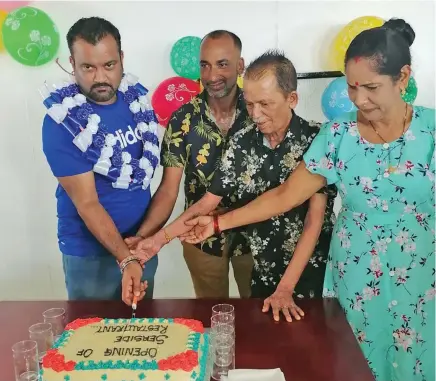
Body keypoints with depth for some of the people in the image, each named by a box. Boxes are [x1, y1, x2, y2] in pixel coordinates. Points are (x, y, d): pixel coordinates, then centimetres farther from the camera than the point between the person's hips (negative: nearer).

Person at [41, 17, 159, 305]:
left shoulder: (137, 98, -5)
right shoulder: (61, 121, -20)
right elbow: (86, 203, -22)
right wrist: (124, 258, -30)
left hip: (141, 239, 5)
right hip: (90, 251, -4)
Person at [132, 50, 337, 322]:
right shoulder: (241, 142, -4)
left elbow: (315, 220, -15)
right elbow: (207, 203, -1)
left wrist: (285, 288, -18)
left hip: (311, 274, -3)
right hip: (264, 271, 4)